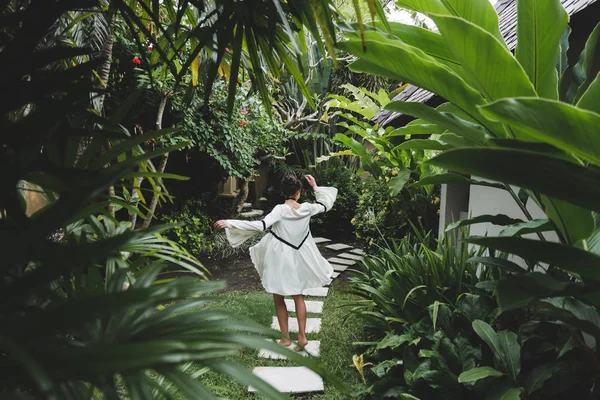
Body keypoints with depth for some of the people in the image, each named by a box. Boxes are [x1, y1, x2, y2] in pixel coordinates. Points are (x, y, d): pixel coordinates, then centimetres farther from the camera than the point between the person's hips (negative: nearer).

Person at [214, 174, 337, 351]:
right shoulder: (306, 208, -8)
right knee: (298, 297, 19)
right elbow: (325, 204, 12)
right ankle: (302, 336, 19)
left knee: (279, 299, 12)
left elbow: (261, 225, -33)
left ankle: (286, 338, 21)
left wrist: (229, 223, -35)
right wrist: (315, 186, 18)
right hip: (298, 258, 4)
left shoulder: (280, 210, -20)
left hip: (280, 259, -4)